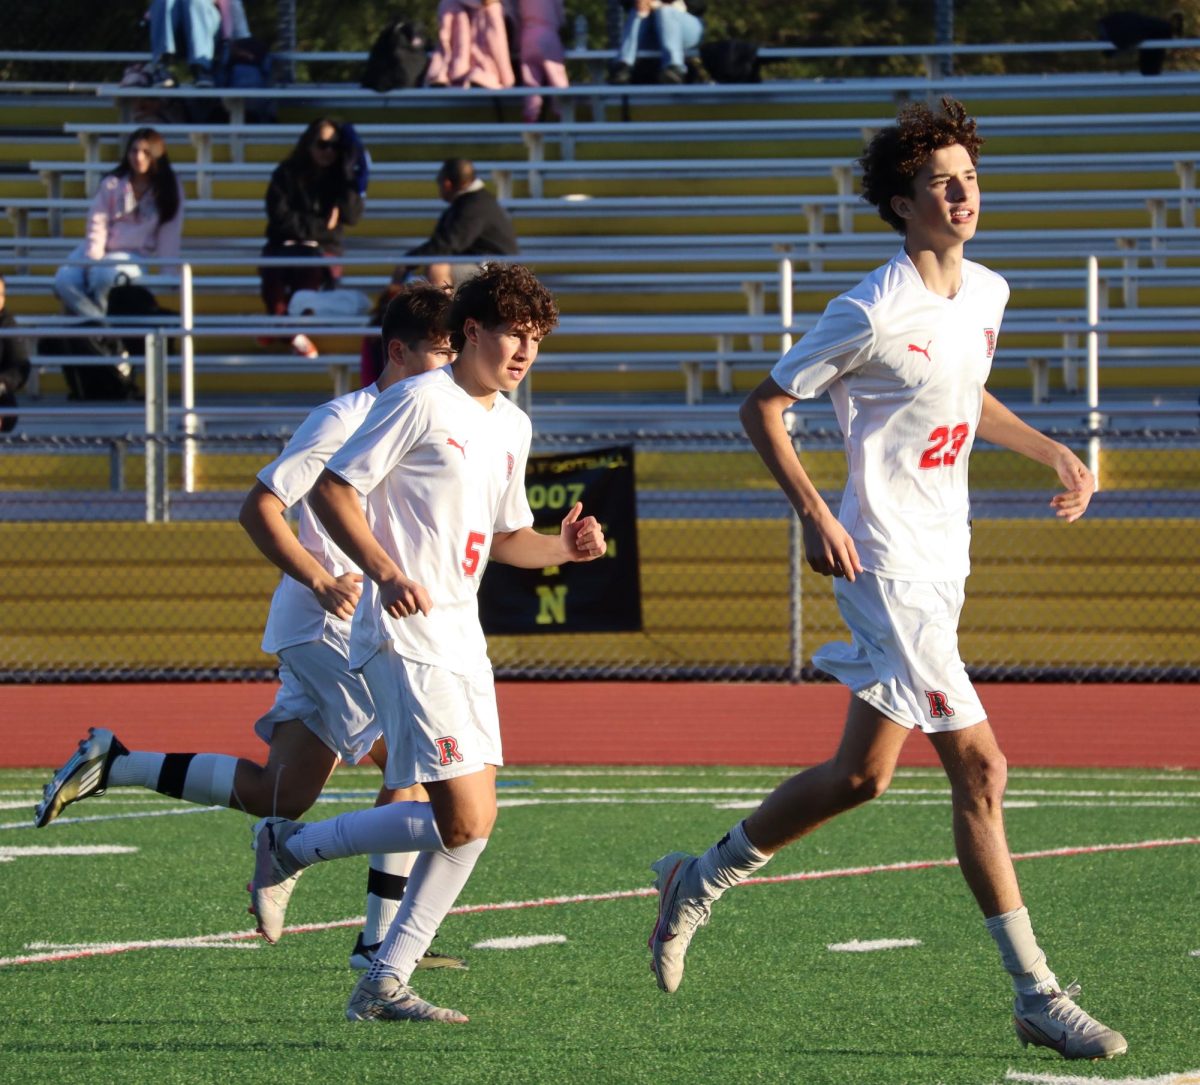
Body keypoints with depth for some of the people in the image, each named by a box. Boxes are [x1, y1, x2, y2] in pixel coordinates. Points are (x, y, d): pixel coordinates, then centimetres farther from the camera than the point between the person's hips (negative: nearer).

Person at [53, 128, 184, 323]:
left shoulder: (170, 190, 1)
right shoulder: (112, 184, 4)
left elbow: (169, 236, -4)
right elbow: (97, 225, -1)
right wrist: (93, 259, -16)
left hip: (137, 256, -2)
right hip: (103, 251, 2)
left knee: (105, 275, -37)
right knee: (65, 280, -27)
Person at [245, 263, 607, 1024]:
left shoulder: (513, 426, 16)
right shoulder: (421, 402, -9)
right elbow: (333, 489, -11)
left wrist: (566, 548, 6)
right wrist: (385, 571, -24)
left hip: (462, 640, 9)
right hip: (407, 638, -9)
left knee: (475, 823, 3)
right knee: (462, 823, -15)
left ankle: (386, 984, 9)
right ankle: (290, 849, 3)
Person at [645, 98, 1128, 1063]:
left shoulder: (988, 293, 9)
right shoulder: (874, 314, -15)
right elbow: (764, 405, -9)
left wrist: (1054, 453, 18)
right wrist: (815, 514, -18)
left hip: (943, 566, 9)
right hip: (888, 563, -9)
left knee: (861, 775, 13)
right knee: (979, 767, -12)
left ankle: (701, 880, 32)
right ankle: (1037, 994, -9)